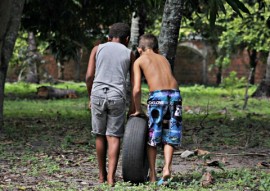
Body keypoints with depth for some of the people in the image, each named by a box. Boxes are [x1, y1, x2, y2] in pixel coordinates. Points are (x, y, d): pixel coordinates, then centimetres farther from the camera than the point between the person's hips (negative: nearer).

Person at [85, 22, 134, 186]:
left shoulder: (97, 49, 12)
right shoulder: (129, 54, 12)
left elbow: (89, 76, 3)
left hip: (98, 94, 1)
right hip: (118, 96, -1)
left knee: (100, 135, 12)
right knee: (114, 136, 0)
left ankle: (102, 174, 21)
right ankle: (111, 175, -11)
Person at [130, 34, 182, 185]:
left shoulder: (139, 61, 14)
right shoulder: (164, 59, 27)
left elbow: (136, 89, 4)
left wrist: (138, 109, 16)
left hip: (157, 95, -3)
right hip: (175, 94, 3)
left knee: (152, 138, 9)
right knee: (170, 136, 12)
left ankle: (153, 175, 12)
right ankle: (167, 168, -7)